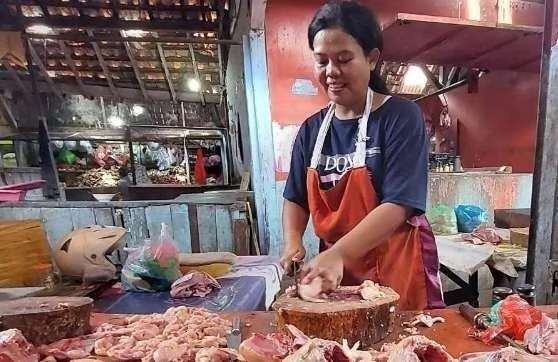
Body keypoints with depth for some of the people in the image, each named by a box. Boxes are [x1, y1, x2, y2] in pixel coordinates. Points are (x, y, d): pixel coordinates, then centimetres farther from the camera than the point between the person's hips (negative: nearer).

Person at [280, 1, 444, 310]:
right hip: (335, 271, 4)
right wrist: (292, 243, -9)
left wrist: (338, 254, -30)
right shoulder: (311, 129, 2)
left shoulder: (401, 116, -11)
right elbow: (295, 199, 8)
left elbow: (398, 204, -20)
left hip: (398, 271, -4)